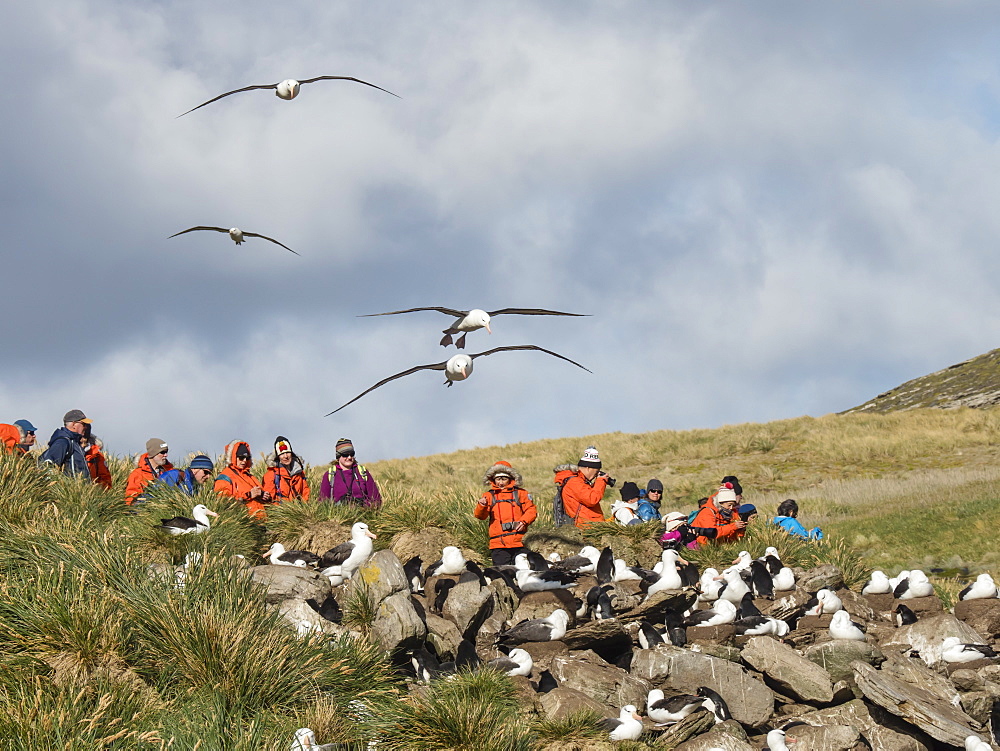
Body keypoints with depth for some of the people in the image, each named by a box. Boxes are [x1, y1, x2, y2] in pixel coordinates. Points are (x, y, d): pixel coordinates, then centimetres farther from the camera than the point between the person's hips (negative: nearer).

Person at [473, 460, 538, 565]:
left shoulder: (520, 493, 11)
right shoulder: (489, 495, 12)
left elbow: (531, 510, 8)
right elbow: (480, 515, 2)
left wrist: (523, 522, -10)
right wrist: (482, 506, -21)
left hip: (519, 543, 0)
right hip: (498, 544, 0)